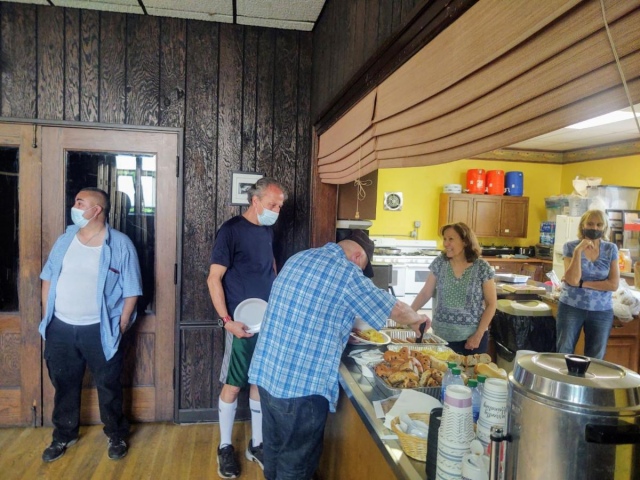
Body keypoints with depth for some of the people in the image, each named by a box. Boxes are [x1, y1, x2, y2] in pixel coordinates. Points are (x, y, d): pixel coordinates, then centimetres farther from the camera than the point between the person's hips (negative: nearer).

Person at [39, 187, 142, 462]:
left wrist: (122, 324, -10)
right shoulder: (65, 240, 5)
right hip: (60, 328, 4)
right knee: (64, 385, 18)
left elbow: (132, 290, -8)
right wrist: (47, 314, 6)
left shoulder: (120, 244, -9)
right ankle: (64, 435, 40)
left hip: (100, 330, -4)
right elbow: (48, 278, 12)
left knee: (108, 386, 10)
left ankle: (116, 435, 30)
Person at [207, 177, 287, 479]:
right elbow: (214, 279, -14)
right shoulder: (231, 230, -12)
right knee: (233, 385, 5)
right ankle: (225, 447, 24)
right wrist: (227, 321, -20)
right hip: (243, 324, -6)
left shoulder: (267, 231, 8)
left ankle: (256, 444, 28)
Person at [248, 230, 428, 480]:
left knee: (275, 447, 25)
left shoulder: (298, 258, 9)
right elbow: (396, 310, -4)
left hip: (265, 372, 8)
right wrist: (417, 319, 16)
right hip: (301, 384, -7)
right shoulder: (346, 272, -12)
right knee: (296, 460, 11)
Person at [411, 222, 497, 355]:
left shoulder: (482, 268, -9)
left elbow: (491, 304, -5)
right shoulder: (440, 262, -2)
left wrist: (478, 335, -9)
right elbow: (425, 293, 4)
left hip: (472, 335, -2)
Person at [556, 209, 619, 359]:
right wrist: (578, 251, -21)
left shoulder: (611, 249, 1)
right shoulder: (571, 247, -5)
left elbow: (613, 284, -6)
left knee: (595, 358, 11)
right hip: (571, 307, -2)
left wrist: (582, 283, -14)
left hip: (601, 311, 2)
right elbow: (573, 280, -17)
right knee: (564, 354, 5)